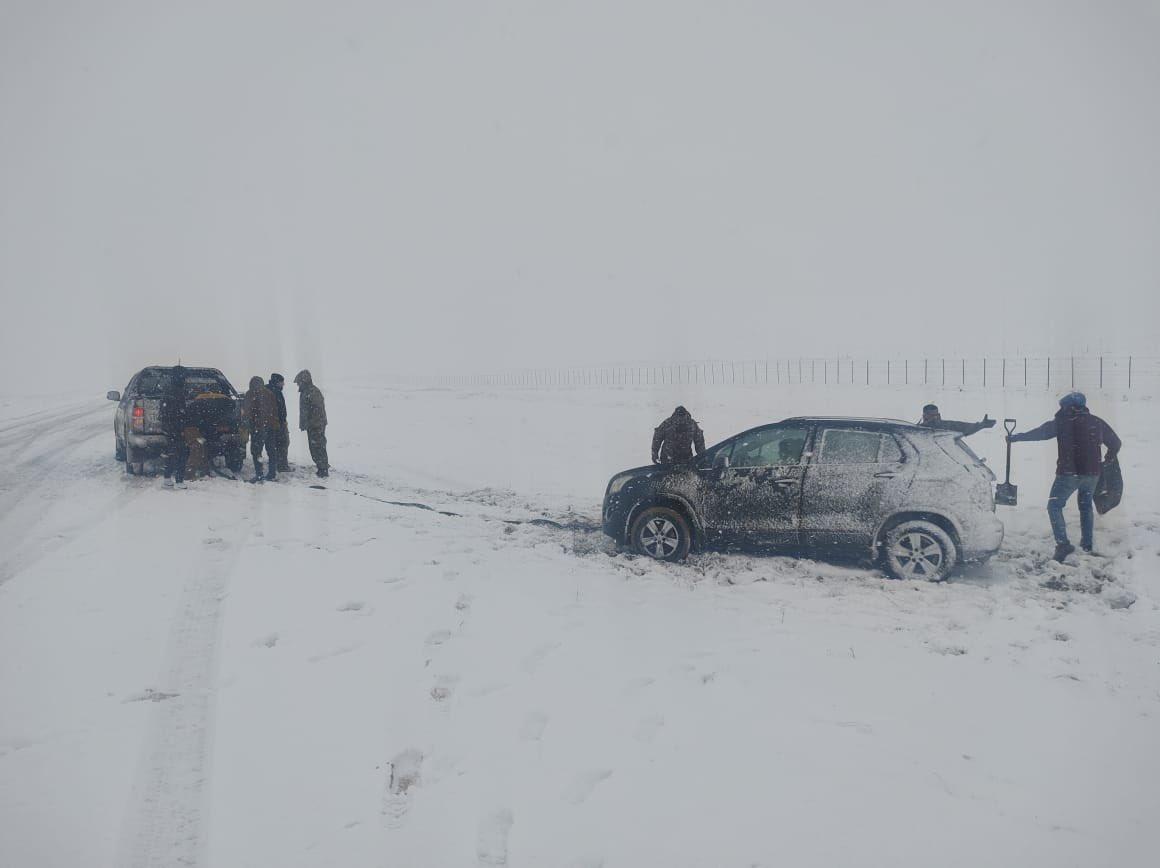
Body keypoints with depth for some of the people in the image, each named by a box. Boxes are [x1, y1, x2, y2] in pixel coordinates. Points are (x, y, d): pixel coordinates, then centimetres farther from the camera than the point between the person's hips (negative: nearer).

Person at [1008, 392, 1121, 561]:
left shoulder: (1062, 422, -5)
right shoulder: (1097, 422, 8)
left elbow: (1038, 433, -1)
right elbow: (1115, 442, 18)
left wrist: (1014, 438, 9)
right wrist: (1109, 457, 37)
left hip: (1069, 473, -5)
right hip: (1092, 473, 6)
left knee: (1054, 506, -2)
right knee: (1086, 506, 23)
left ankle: (1063, 543, -15)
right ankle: (1087, 544, 27)